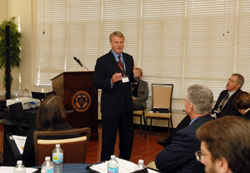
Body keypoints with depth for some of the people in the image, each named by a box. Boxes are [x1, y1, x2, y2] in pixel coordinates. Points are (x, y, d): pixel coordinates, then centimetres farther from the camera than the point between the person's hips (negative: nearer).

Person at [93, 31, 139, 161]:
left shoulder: (129, 58, 10)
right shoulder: (102, 61, -8)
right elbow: (96, 83, -12)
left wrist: (135, 76, -5)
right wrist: (111, 81, -29)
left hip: (126, 105, 6)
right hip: (111, 106, -6)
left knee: (128, 137, 15)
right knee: (108, 139, 2)